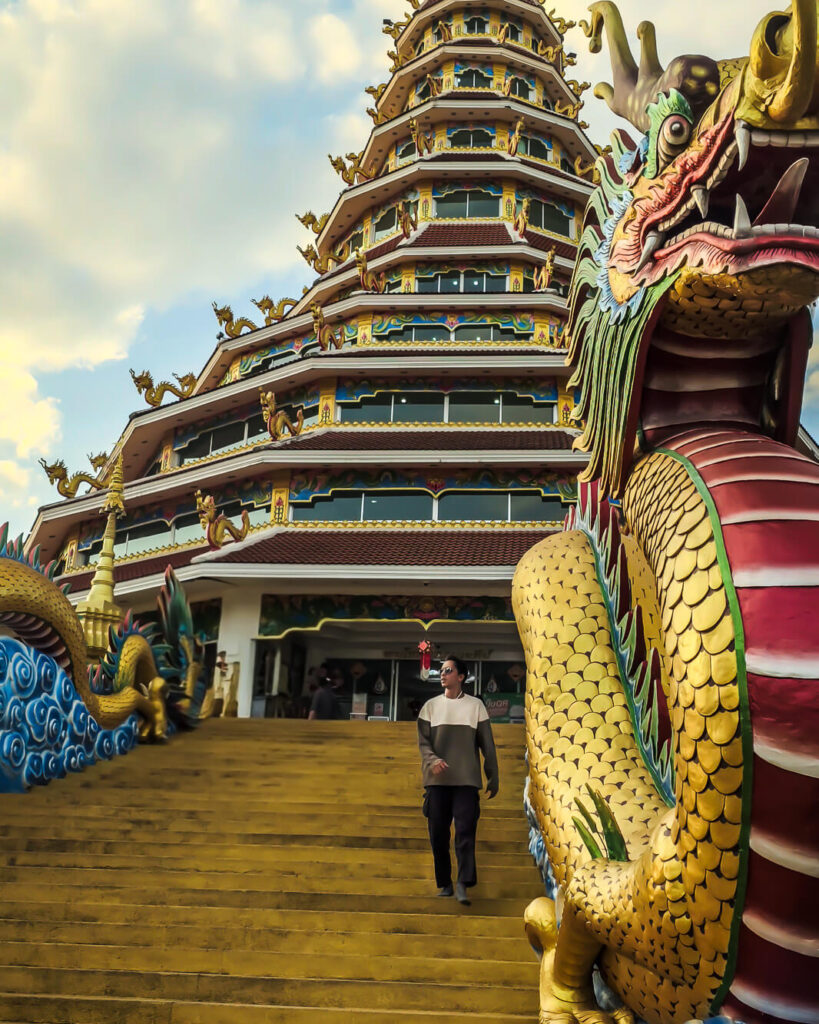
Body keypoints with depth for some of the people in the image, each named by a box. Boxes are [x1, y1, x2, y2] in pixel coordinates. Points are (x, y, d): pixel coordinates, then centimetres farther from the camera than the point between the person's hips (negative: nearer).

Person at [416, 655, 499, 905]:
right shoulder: (431, 706, 9)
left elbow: (487, 745, 7)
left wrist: (493, 779, 5)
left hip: (466, 781, -1)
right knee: (438, 835, 3)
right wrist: (432, 760, -18)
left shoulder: (475, 706, 6)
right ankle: (445, 884, 16)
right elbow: (423, 741, 2)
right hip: (437, 780, 2)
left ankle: (463, 886, -8)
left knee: (465, 832, -10)